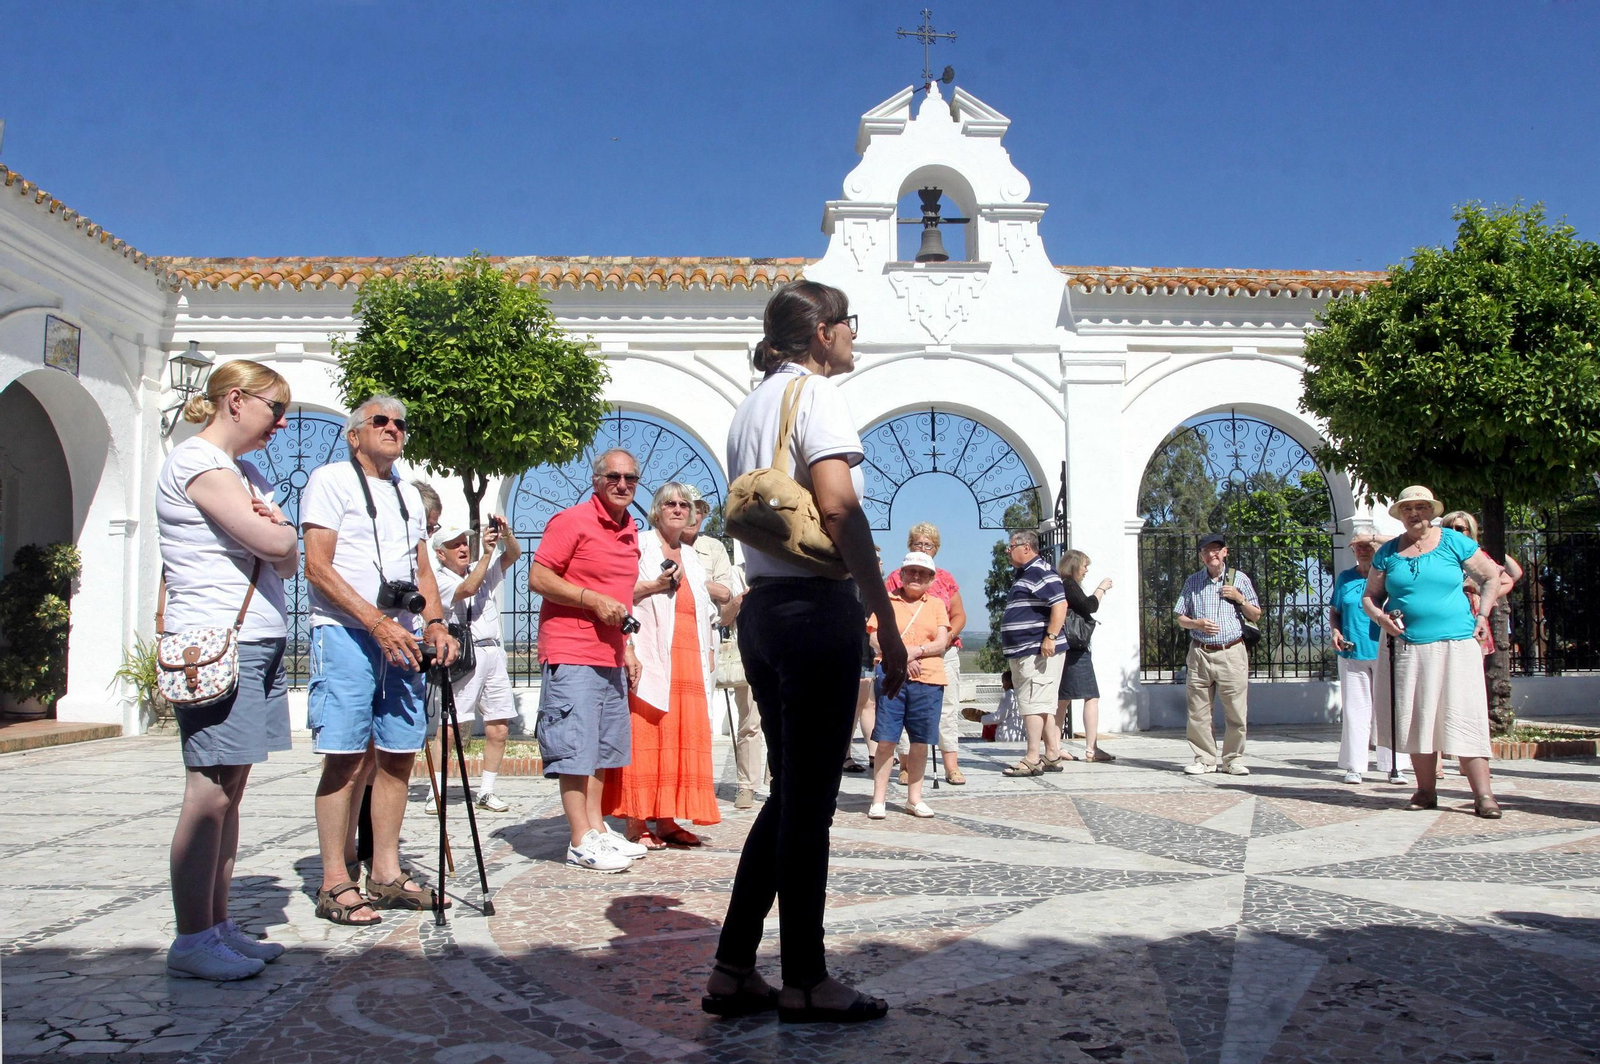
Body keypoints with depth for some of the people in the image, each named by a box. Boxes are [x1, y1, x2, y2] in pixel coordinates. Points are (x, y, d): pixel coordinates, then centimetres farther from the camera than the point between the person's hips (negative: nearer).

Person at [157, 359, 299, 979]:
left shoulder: (247, 473, 21)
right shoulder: (196, 461, -8)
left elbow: (288, 561, 16)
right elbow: (273, 543, -18)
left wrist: (273, 531, -5)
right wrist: (278, 530, 4)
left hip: (259, 643, 9)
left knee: (231, 789, 9)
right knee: (210, 793, -7)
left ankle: (218, 927, 14)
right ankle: (191, 943, -2)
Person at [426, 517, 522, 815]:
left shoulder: (484, 569, 19)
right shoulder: (440, 580, 1)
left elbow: (514, 555, 11)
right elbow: (467, 590, -16)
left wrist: (506, 534, -8)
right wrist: (486, 553, -17)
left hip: (494, 653, 6)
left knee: (499, 729, 3)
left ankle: (486, 791, 12)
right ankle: (436, 793, -6)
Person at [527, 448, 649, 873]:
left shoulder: (630, 531, 16)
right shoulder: (572, 521, -8)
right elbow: (538, 578, -14)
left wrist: (627, 648, 21)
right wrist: (595, 600, -19)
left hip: (610, 657, 8)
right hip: (571, 654, -8)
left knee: (603, 746, 14)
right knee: (576, 749, -5)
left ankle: (597, 828, 24)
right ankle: (581, 842, 0)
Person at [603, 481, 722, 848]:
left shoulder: (692, 557, 24)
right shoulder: (639, 545, 4)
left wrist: (707, 654, 17)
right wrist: (655, 585, -13)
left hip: (687, 662, 6)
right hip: (649, 659, -6)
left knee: (682, 738, 2)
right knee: (643, 735, -10)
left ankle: (667, 820, 8)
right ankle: (635, 822, -6)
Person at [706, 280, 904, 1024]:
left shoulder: (749, 406, 21)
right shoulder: (815, 392, -7)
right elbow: (839, 508, -18)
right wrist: (887, 621, -17)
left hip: (760, 607, 9)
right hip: (817, 608, -9)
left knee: (789, 793, 15)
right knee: (809, 800, -1)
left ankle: (733, 972, 17)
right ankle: (806, 984, 9)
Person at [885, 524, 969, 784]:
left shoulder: (945, 578, 14)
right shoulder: (896, 578, 7)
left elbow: (959, 615, 13)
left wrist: (946, 637, -5)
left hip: (945, 652, 2)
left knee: (948, 708, -2)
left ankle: (952, 767, 0)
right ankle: (907, 765, -1)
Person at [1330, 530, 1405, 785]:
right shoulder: (1344, 578, 14)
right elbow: (1334, 611, 19)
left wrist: (1378, 539, -10)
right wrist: (1335, 630, 1)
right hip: (1352, 651, 2)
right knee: (1355, 709, 2)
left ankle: (1393, 766, 5)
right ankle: (1354, 766, 5)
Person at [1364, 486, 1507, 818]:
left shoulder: (1454, 542, 3)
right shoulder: (1387, 553, 9)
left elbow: (1492, 578, 11)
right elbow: (1369, 597, 15)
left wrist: (1482, 616, 0)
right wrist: (1379, 616, -6)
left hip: (1456, 644, -3)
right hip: (1408, 646, 3)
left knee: (1464, 716, -8)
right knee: (1416, 718, 4)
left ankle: (1483, 795, -7)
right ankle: (1426, 791, 13)